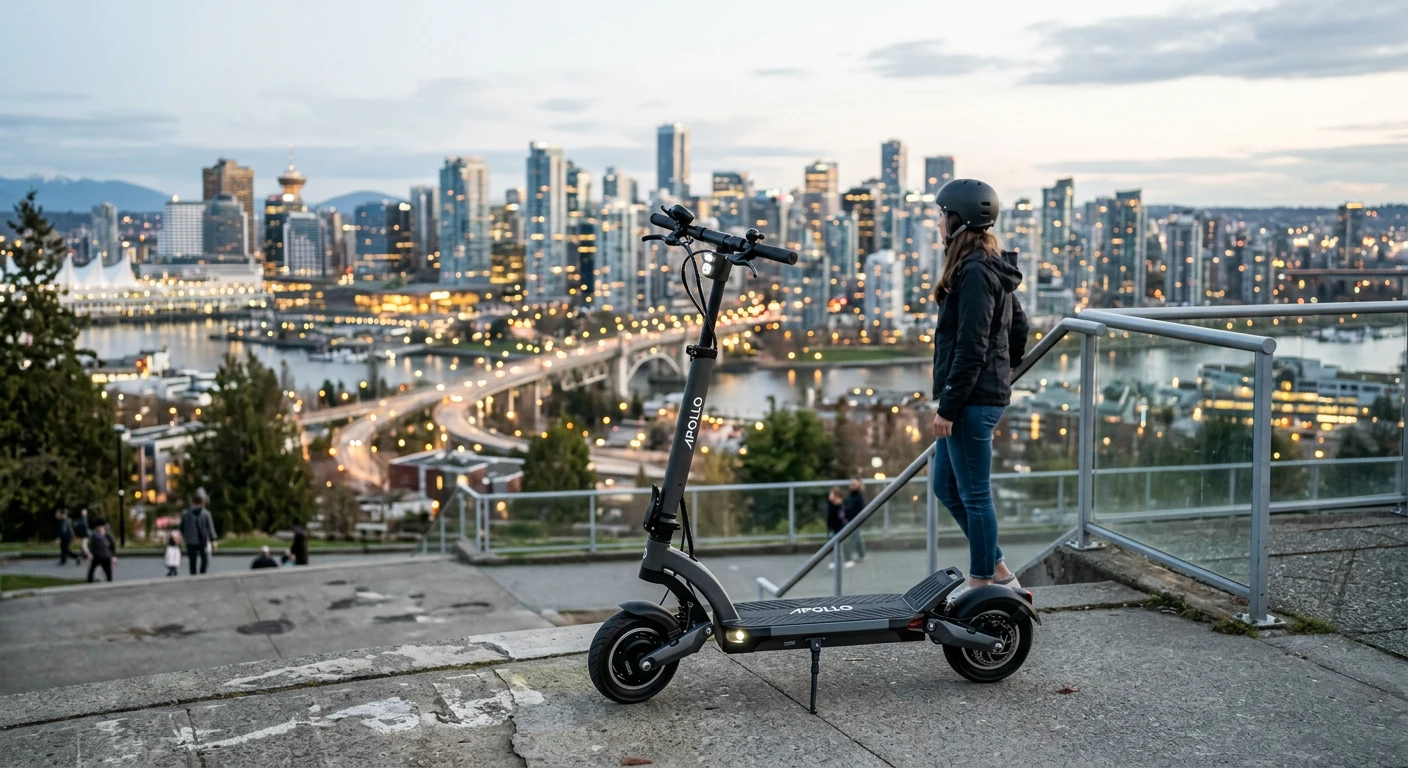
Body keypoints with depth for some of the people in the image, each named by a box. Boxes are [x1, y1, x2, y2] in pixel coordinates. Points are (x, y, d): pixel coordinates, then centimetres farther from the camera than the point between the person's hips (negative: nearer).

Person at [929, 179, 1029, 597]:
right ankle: (998, 569, 25)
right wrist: (1002, 374, 25)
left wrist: (947, 405, -18)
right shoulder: (993, 268, 13)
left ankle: (984, 584, 13)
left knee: (974, 494, 1)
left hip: (973, 400, -11)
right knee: (945, 485, 17)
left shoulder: (974, 272, -17)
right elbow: (1018, 329, 21)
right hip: (987, 394, 11)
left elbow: (970, 348, -21)